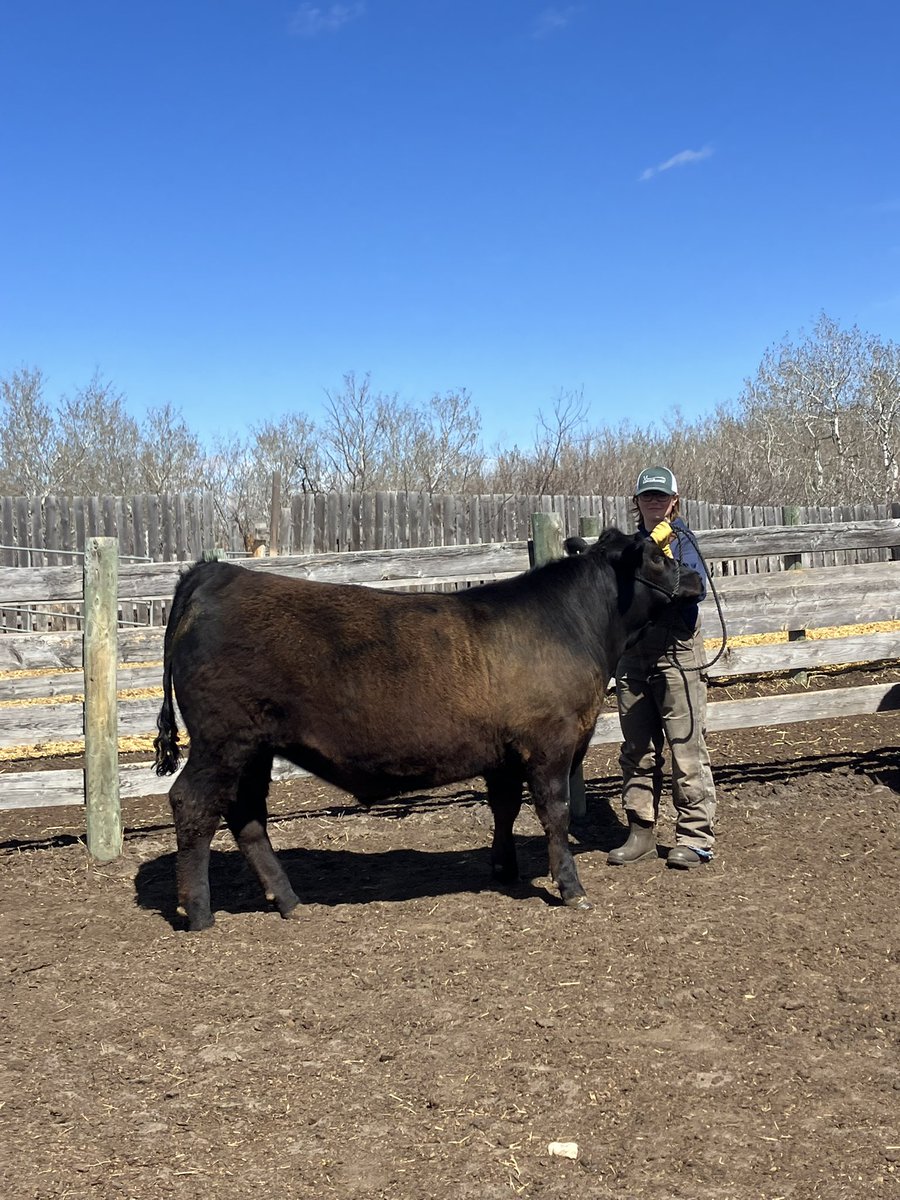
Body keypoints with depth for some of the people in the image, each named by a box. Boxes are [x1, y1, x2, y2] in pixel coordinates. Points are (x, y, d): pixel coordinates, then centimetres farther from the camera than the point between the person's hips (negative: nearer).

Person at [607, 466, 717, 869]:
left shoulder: (683, 541, -1)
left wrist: (666, 557, -28)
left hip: (676, 657, -5)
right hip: (632, 657, 5)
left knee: (686, 748, -4)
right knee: (637, 751, 9)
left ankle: (695, 837, 3)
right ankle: (641, 832, 19)